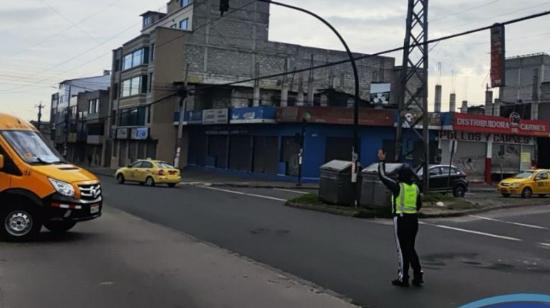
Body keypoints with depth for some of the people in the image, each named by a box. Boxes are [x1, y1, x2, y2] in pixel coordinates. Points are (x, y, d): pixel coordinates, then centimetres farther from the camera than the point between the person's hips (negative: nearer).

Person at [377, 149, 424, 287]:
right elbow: (419, 205, 13)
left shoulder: (398, 186, -11)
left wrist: (382, 161, 7)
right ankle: (418, 276, 14)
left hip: (401, 220, -6)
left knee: (402, 250, 2)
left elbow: (382, 176, -4)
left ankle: (403, 278, 7)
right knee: (411, 249, 17)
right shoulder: (416, 187, 6)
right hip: (413, 219, 6)